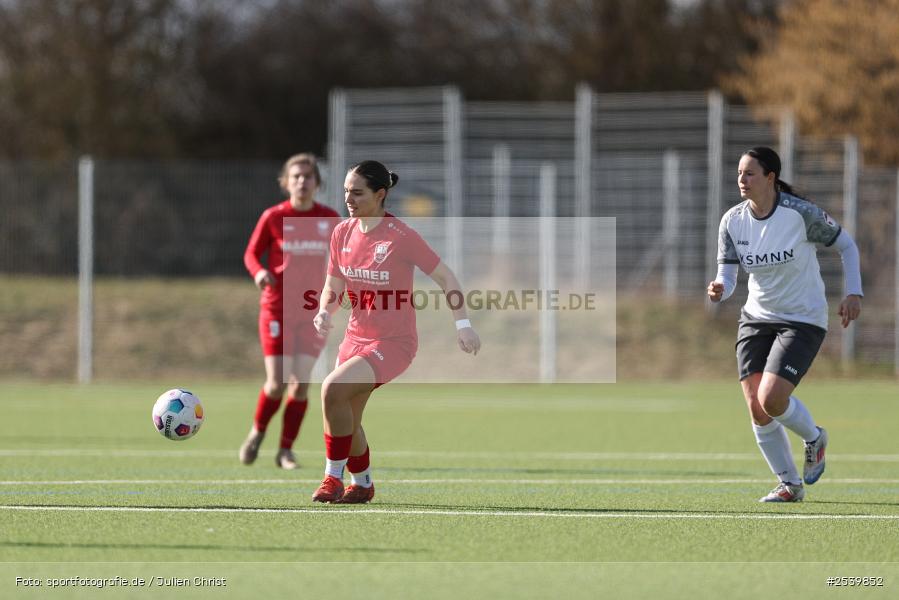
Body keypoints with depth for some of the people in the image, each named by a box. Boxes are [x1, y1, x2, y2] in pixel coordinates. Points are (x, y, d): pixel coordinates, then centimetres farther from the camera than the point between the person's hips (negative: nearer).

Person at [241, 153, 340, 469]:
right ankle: (257, 431, 20)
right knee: (277, 383, -9)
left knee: (301, 383, -3)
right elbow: (251, 253, 4)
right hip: (277, 308, -2)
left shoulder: (330, 219, 2)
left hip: (313, 310, 2)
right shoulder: (273, 217, -4)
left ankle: (286, 450, 10)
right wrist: (259, 272, -17)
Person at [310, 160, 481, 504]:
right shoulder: (343, 233, 1)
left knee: (332, 389, -27)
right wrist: (325, 312, -12)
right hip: (356, 337, 7)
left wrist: (462, 324, -14)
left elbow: (445, 277, -9)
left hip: (394, 342, -7)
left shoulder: (401, 236, -17)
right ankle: (362, 484, 39)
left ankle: (333, 475, -11)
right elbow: (333, 287, 10)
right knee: (346, 420, 12)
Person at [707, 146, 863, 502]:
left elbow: (846, 245, -2)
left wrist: (853, 292, -11)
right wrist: (719, 290, -29)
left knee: (771, 400, -19)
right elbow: (727, 277, -6)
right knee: (756, 410, -4)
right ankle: (789, 485, 15)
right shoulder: (733, 222, -5)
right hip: (756, 319, 5)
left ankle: (814, 438, 14)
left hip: (803, 320, -5)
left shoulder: (801, 214, -16)